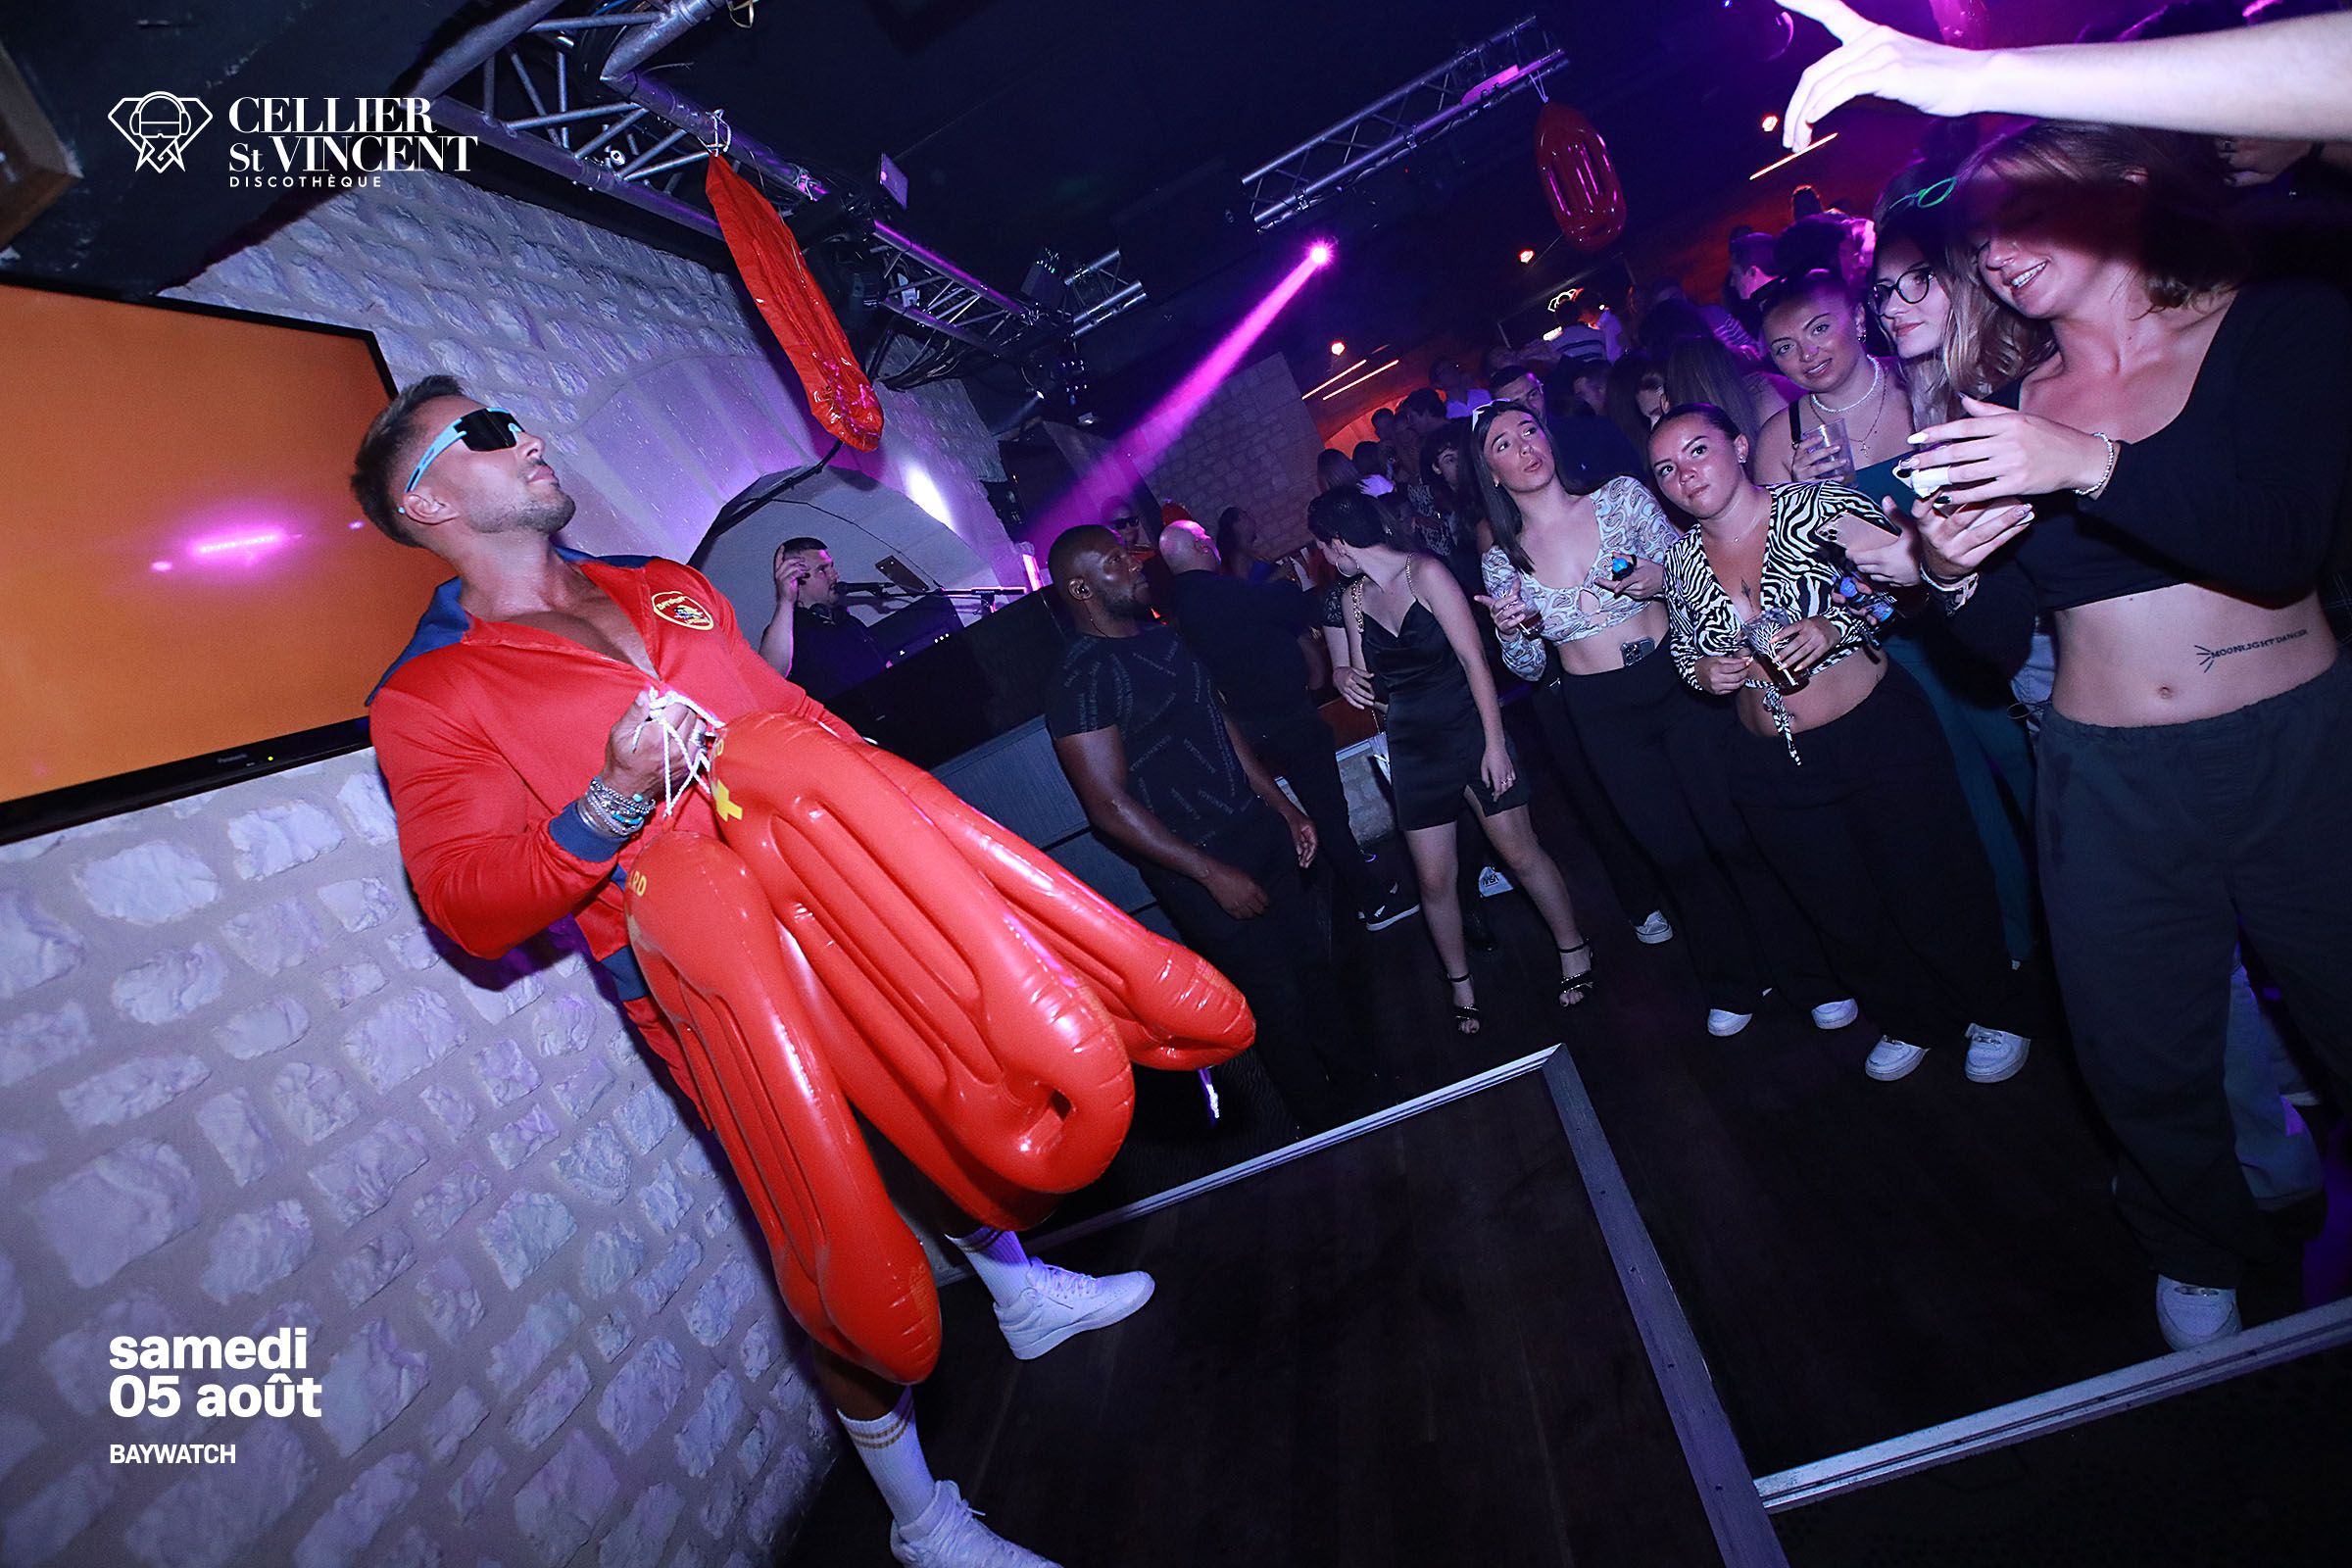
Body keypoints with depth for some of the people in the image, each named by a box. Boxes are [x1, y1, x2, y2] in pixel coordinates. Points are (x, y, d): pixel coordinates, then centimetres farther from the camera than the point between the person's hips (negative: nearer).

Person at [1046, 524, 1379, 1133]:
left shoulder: (1163, 636, 8)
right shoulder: (1080, 681, -19)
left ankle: (1350, 1074, 43)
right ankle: (1325, 1117, 31)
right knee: (1273, 996, 7)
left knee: (1312, 962, 19)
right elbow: (1110, 805, -21)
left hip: (1256, 832, 8)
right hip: (1197, 866, -8)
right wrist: (1213, 873, -19)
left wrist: (1283, 807, 14)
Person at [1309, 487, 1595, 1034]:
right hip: (1413, 746, 4)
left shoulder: (1425, 573, -13)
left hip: (1470, 728, -4)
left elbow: (1473, 659, -14)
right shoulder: (1353, 599, 5)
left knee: (1521, 853, 5)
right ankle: (1461, 983, 25)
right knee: (1434, 880, 5)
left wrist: (1495, 741, -16)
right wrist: (1348, 679, -11)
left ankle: (1573, 949, 29)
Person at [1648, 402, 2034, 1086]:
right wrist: (1705, 672, -8)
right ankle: (1911, 1021, 43)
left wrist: (1836, 628, -23)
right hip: (1773, 768, 4)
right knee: (1845, 914, 17)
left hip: (1881, 739, -3)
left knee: (1935, 894, 11)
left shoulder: (1824, 505, -10)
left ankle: (1993, 1015, 39)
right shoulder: (1681, 561, 1)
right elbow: (1684, 650, 14)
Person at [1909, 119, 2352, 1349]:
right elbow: (2000, 646, 2)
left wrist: (2090, 463, -28)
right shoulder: (2000, 406, 4)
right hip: (2109, 786, 2)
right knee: (2144, 1063, 13)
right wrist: (1952, 571, -19)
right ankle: (2200, 1254, 41)